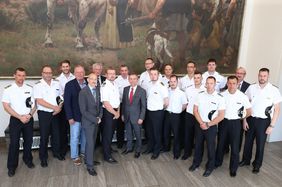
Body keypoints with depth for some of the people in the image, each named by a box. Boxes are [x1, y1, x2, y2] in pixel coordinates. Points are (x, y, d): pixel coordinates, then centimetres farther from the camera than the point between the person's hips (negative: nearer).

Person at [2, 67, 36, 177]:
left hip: (29, 119, 2)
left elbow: (34, 104, 4)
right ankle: (12, 166, 18)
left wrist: (30, 115, -12)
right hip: (15, 119, -2)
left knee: (28, 141, 12)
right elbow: (6, 106, -9)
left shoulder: (30, 88, 1)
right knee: (14, 143, 3)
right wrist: (20, 117, -14)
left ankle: (28, 159, 33)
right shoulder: (8, 89, -5)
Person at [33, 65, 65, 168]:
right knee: (44, 136, 6)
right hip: (44, 114, -4)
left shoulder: (56, 83, 3)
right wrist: (55, 107, -17)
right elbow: (40, 101, -17)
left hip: (56, 113, 4)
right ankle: (43, 157, 23)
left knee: (56, 134, 15)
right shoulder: (38, 85, -10)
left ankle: (56, 152, 34)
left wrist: (60, 107, -7)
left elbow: (61, 97, 10)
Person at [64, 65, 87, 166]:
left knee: (85, 136, 15)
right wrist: (70, 117, -12)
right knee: (75, 137, 6)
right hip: (75, 117, -3)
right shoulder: (69, 85, -7)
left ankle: (83, 151, 35)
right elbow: (67, 102, -8)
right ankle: (75, 156, 22)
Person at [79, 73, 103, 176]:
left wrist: (100, 117, -4)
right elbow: (83, 110, -17)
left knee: (92, 142, 15)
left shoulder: (98, 90, 2)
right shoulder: (83, 92, -15)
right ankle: (90, 166, 13)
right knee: (90, 143, -1)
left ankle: (88, 159, 33)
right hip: (88, 121, -5)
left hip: (97, 120, 5)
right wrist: (95, 119, -15)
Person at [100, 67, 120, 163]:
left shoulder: (115, 84, 8)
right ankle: (107, 155, 14)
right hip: (108, 112, -8)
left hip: (115, 112, 8)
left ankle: (108, 148, 40)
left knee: (111, 132, 21)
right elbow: (106, 103, -21)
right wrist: (115, 113, -13)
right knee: (107, 133, 2)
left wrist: (118, 111, 0)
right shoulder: (105, 86, -17)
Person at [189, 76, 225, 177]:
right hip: (200, 125, 3)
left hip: (212, 126, -3)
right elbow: (195, 110, 1)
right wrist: (201, 123, -10)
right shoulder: (200, 95, -2)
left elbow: (221, 116, -11)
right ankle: (196, 163, 36)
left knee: (210, 147, 9)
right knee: (198, 145, 16)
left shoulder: (219, 98, -10)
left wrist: (208, 124, -13)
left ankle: (210, 167, 29)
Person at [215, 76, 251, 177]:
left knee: (235, 146, 6)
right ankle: (218, 162, 36)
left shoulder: (243, 96, -11)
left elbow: (249, 111, 1)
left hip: (235, 123, -1)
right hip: (223, 122, 2)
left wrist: (241, 118, 9)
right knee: (220, 143, 16)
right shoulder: (222, 95, -7)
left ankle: (233, 168, 24)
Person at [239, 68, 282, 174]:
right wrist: (244, 120, -1)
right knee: (248, 141, 16)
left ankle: (257, 164, 33)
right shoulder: (251, 88, -5)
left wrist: (272, 125, -8)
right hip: (251, 119, 2)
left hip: (264, 121, -2)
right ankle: (246, 160, 38)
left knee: (260, 144, 12)